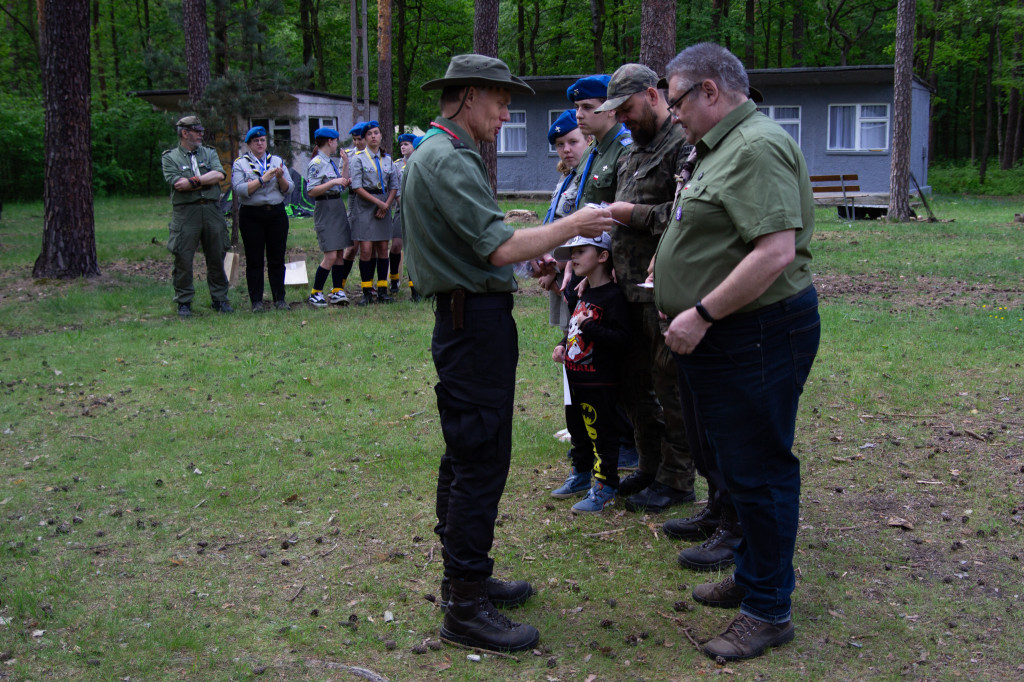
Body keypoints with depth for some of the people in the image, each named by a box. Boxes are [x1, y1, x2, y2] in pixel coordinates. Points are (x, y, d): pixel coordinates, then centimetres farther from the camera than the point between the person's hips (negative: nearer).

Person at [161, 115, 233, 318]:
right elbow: (177, 183, -11)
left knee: (217, 257, 7)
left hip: (212, 210, 3)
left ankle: (220, 299, 17)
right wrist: (207, 180, -5)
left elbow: (219, 174, -3)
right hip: (185, 212, -3)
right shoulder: (170, 157, 5)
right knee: (183, 259, -1)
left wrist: (193, 181, -10)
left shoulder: (209, 153, 16)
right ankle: (183, 302, 9)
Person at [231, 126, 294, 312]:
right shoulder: (240, 164, 5)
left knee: (277, 258, 4)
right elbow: (240, 189, -11)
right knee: (254, 260, 1)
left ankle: (279, 299, 11)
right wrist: (262, 179, -16)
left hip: (277, 213, 2)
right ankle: (256, 301, 6)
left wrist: (281, 177, -12)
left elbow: (289, 189, 7)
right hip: (251, 215, -2)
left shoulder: (277, 161, 13)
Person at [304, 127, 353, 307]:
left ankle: (337, 291, 11)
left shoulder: (331, 162, 15)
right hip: (325, 209, -9)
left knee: (340, 253, 6)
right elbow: (311, 191, -19)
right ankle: (315, 294, -2)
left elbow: (343, 184, 25)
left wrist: (345, 164, 17)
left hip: (338, 207, 9)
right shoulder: (316, 163, -11)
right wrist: (333, 182, -23)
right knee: (331, 256, -12)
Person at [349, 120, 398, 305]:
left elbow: (394, 186, 11)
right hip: (364, 206, -4)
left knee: (383, 249, 3)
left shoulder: (387, 159, 12)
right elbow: (356, 187, -8)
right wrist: (378, 202, -12)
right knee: (366, 249, -7)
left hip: (384, 205, 4)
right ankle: (367, 292, 0)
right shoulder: (359, 158, -1)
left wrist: (387, 204, -6)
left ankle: (382, 290, 9)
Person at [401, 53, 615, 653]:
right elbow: (501, 247, -22)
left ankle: (465, 577, 29)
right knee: (480, 461, -6)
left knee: (467, 456, 17)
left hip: (470, 318, 11)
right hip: (475, 319, -11)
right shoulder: (448, 159, -16)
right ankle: (466, 608, 2)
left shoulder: (444, 153, 17)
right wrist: (572, 226, -10)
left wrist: (541, 247, 13)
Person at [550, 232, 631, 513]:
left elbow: (621, 338, -24)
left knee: (602, 433, -2)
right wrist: (562, 345, 11)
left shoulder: (613, 296, -17)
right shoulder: (584, 295, 13)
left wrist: (589, 327, -26)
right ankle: (581, 472, 37)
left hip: (600, 382, -10)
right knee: (578, 429, 21)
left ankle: (605, 486, 7)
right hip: (576, 379, 10)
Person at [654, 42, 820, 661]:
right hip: (723, 334, 11)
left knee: (760, 470, -1)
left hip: (760, 334, -11)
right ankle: (753, 577, 35)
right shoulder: (723, 148, 17)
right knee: (738, 463, 19)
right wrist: (680, 296, 16)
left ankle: (769, 610, 12)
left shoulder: (758, 146, -17)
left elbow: (776, 251, -27)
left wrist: (702, 314, -24)